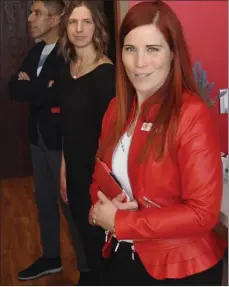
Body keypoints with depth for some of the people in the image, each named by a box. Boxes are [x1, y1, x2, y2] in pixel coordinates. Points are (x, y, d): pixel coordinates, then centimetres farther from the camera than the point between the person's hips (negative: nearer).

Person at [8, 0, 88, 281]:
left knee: (71, 203, 2)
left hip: (62, 139, -8)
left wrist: (28, 87, -10)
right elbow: (13, 88, 1)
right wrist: (42, 90, -16)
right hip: (38, 136, 8)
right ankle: (51, 257, 36)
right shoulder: (35, 51, 10)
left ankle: (88, 266, 18)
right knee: (44, 199, 18)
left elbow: (56, 94, -26)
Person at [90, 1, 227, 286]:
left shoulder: (192, 115, -21)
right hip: (125, 255, 6)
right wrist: (103, 206, -14)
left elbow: (203, 212, -23)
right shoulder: (117, 108, -1)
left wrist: (119, 222, -20)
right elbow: (100, 176, 7)